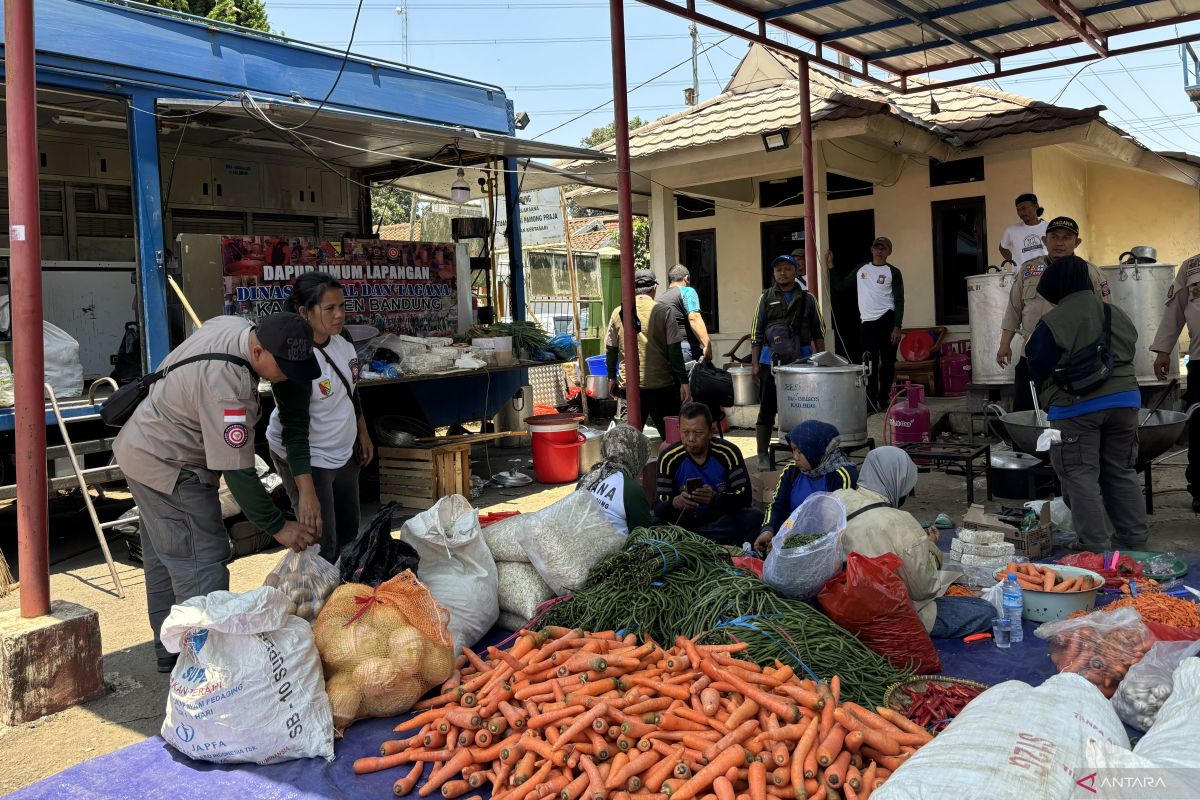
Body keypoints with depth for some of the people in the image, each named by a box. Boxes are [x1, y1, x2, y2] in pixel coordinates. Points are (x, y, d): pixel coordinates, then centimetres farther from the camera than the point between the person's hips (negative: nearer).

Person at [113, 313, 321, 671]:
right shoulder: (226, 386, -35)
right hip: (168, 468, -10)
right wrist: (277, 527, -24)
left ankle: (170, 651, 32)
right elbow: (237, 471, -31)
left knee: (163, 557, 19)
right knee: (202, 562, -7)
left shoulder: (232, 325, -8)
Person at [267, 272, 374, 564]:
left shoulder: (342, 337, -5)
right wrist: (306, 493, -33)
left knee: (348, 533, 17)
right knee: (322, 545, -5)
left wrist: (363, 434, 17)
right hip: (305, 458, -8)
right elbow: (295, 430, -29)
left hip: (343, 452, 8)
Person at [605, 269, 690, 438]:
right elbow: (674, 351, -7)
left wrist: (612, 378, 21)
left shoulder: (618, 313, 3)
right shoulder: (665, 311, -5)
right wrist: (683, 381, -3)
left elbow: (610, 349, 9)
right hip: (661, 384, -2)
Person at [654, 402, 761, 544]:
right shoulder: (669, 458, -8)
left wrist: (715, 498, -33)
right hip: (685, 521, -1)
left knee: (755, 516, -30)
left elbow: (744, 498, -13)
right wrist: (675, 503, -35)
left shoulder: (728, 453, -9)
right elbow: (658, 509, -11)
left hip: (725, 518, 1)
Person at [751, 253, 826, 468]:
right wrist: (755, 363, -1)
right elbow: (756, 333, 5)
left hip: (802, 359, 1)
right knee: (767, 408, 0)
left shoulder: (807, 299, 9)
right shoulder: (766, 298, 7)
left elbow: (818, 332, 12)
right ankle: (762, 455, 7)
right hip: (772, 359, -1)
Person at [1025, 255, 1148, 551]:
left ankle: (1095, 547, 2)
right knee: (1121, 472, 17)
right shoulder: (1118, 315, 11)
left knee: (1081, 476, 1)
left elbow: (1038, 371, -6)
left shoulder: (1053, 322, -10)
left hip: (1076, 408, -6)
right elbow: (1128, 355, 17)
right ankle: (1133, 540, 23)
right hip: (1124, 400, 6)